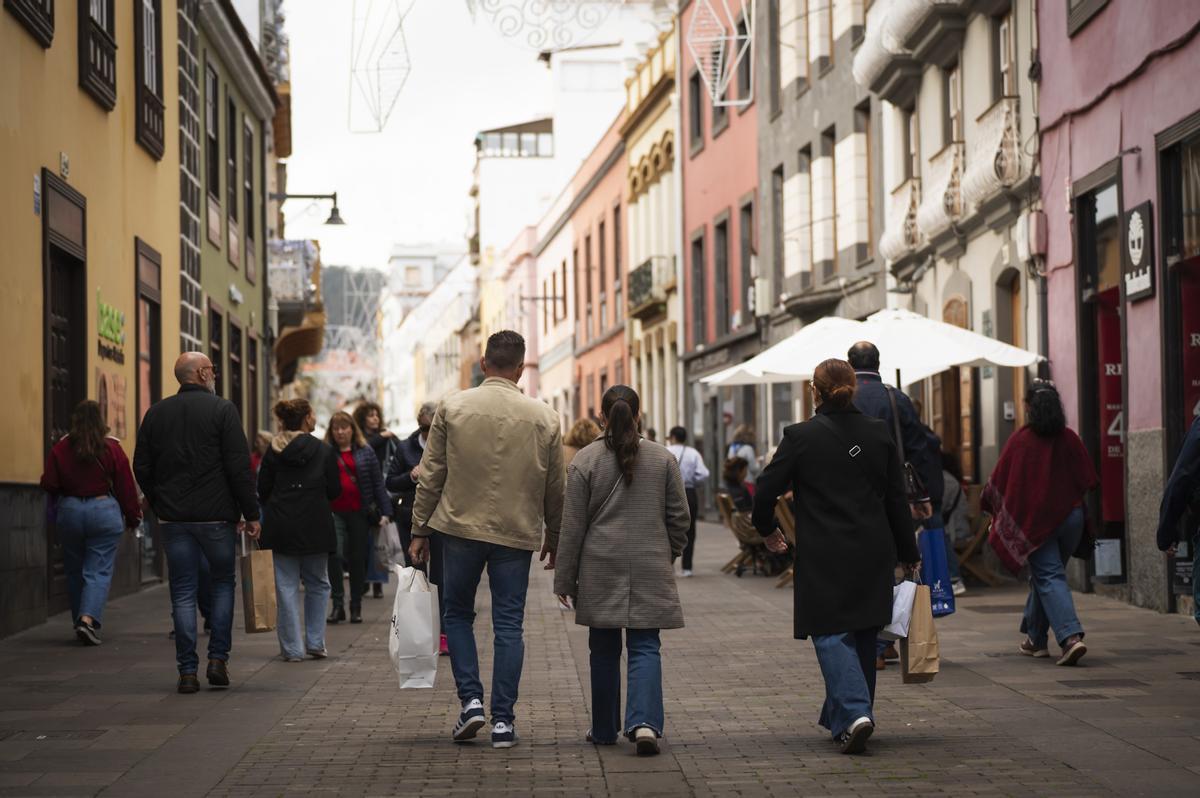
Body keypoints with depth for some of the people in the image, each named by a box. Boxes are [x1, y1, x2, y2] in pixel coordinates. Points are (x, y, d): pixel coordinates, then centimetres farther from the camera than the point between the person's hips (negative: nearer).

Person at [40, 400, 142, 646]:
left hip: (69, 512, 2)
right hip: (105, 512, -2)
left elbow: (49, 484, -3)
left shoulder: (60, 448, -4)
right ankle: (88, 619, -20)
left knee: (75, 572, 15)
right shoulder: (112, 448, -6)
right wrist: (133, 518, 8)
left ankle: (81, 622, 21)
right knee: (99, 572, -1)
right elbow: (126, 487, -3)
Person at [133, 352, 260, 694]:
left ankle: (187, 671, 2)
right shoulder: (222, 410, -6)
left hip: (174, 517, 3)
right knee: (223, 583, 13)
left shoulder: (156, 413, 7)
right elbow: (239, 467, -10)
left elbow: (142, 468, 9)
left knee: (182, 593, 5)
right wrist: (250, 513, -5)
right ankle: (218, 659, 5)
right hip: (216, 514, -3)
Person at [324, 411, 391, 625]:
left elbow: (378, 483, 6)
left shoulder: (365, 453, 6)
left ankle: (356, 607, 19)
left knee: (357, 559, 8)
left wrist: (384, 511, -1)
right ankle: (338, 605, -8)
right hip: (334, 513, -1)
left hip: (359, 513, 1)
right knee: (335, 555, -16)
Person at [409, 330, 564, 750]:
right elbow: (556, 488, 6)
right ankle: (503, 720, 5)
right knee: (509, 624, 6)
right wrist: (554, 538, 18)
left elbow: (430, 476, -1)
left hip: (461, 527, 0)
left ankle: (470, 700, 3)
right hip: (516, 534, 0)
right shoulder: (544, 417, 0)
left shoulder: (453, 408, -3)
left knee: (458, 614, 16)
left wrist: (420, 531, 6)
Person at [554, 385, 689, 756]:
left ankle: (604, 729, 19)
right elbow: (679, 517, 6)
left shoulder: (585, 461, -4)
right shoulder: (663, 459, 1)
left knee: (604, 649, 11)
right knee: (645, 646, 1)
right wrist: (668, 557, 23)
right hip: (650, 569, 0)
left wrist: (565, 579, 3)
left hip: (601, 570, 0)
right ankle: (645, 722, -19)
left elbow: (573, 526, -3)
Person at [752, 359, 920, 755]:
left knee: (831, 634, -2)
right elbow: (897, 498, 5)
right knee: (862, 636, 15)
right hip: (873, 554, 4)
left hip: (824, 556, -4)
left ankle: (854, 713, -21)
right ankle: (839, 714, 25)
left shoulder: (801, 436, -8)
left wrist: (766, 529, 15)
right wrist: (908, 554, 13)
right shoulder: (879, 433, 3)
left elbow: (767, 489, -5)